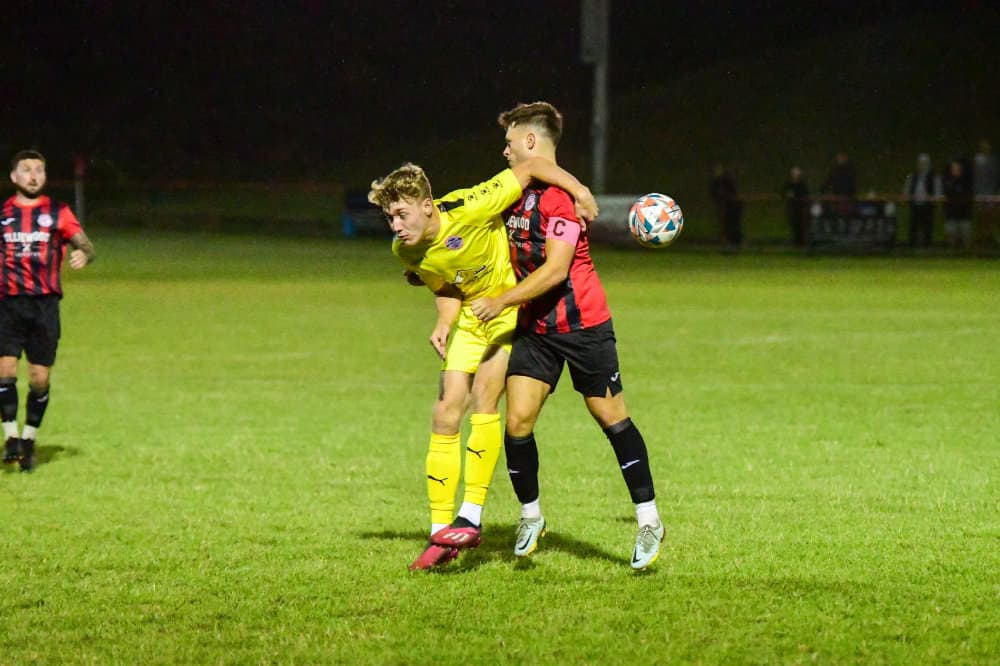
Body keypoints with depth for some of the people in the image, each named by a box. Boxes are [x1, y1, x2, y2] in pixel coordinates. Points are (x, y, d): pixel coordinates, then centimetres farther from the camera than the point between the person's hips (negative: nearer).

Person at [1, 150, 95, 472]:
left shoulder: (58, 213, 6)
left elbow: (86, 245, 0)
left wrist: (84, 254, -22)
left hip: (45, 304, 0)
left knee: (40, 379, 0)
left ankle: (29, 441, 14)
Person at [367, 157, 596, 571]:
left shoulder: (468, 210, -30)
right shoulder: (407, 252, -11)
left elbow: (529, 168, -24)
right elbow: (445, 288, 5)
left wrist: (578, 190, -31)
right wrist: (444, 323, -15)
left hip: (513, 307, -6)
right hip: (470, 316, 6)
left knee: (483, 392, -22)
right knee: (446, 409, -2)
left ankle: (471, 518, -20)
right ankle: (441, 534, 3)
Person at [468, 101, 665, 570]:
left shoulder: (561, 194, -18)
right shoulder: (516, 192, 9)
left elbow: (555, 269, -24)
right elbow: (512, 257, 23)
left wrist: (501, 302, -24)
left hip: (582, 324, -7)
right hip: (534, 327, 7)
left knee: (611, 417, 1)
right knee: (518, 419, -5)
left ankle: (649, 521, 12)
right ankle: (530, 516, 14)